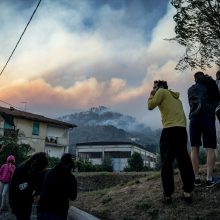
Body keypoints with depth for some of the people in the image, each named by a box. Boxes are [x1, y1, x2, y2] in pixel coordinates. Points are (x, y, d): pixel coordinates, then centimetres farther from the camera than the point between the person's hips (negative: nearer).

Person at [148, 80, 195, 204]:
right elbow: (183, 116, 23)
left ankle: (168, 195, -1)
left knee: (166, 163, -1)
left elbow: (151, 106, 0)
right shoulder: (176, 98, 29)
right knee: (184, 161, 7)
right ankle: (188, 192, 6)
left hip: (170, 130, -7)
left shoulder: (162, 92, 8)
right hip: (182, 130, 7)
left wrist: (151, 95, 18)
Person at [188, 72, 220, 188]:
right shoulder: (210, 83, 11)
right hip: (208, 117, -3)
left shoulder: (190, 89, 19)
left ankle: (197, 178, 0)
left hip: (194, 118, 3)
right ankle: (209, 179, -8)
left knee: (194, 148, 4)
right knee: (210, 148, -2)